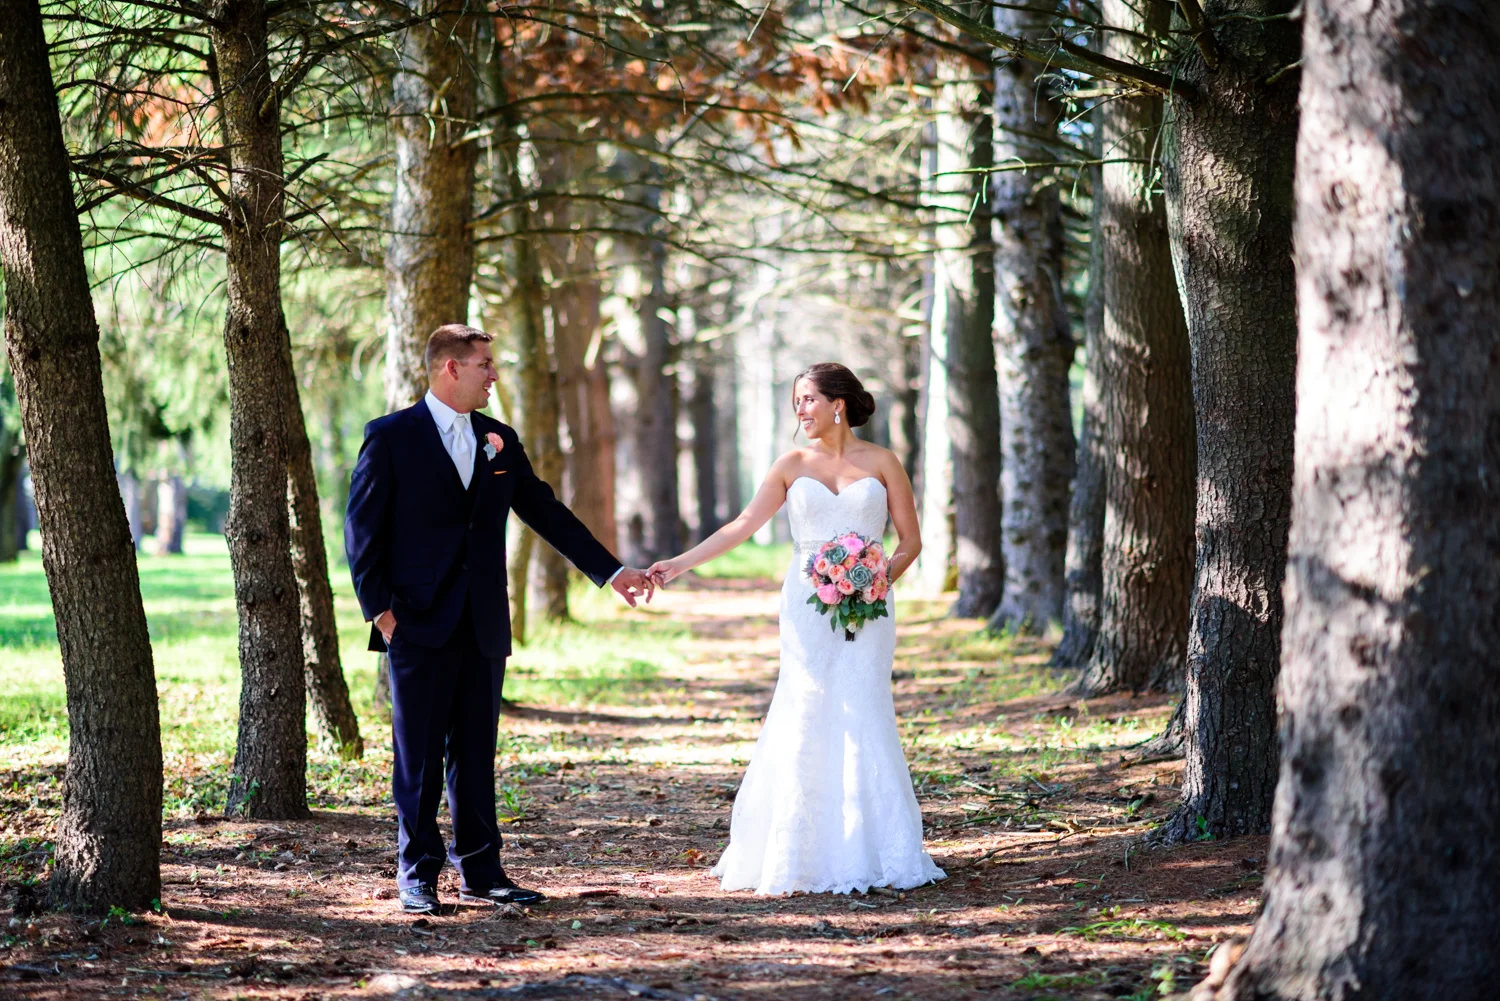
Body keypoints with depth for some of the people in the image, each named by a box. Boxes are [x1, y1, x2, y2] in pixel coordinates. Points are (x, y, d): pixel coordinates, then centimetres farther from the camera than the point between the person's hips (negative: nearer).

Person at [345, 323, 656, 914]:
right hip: (419, 624, -4)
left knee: (476, 754, 7)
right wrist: (379, 608, -10)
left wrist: (611, 571, 13)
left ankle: (480, 873, 13)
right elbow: (363, 528, -4)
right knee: (419, 755, 1)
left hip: (482, 627, 5)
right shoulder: (391, 437, -3)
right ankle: (417, 875, 9)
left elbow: (546, 512, 16)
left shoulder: (499, 441, 12)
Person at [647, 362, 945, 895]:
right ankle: (802, 857, 1)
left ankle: (866, 855, 3)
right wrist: (678, 564, -5)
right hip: (807, 606, 1)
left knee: (862, 719, -5)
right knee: (804, 720, -5)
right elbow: (742, 526, 3)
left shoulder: (881, 462, 4)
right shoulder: (792, 465, 8)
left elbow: (910, 541, 6)